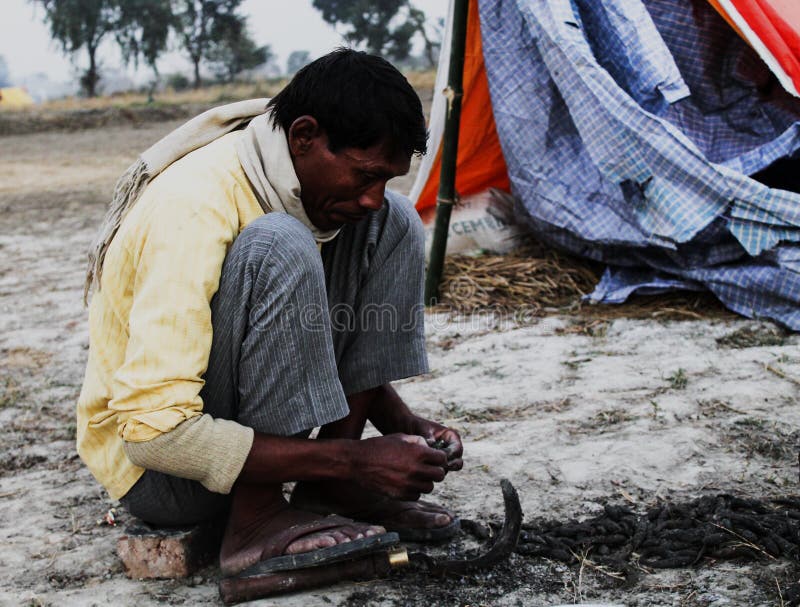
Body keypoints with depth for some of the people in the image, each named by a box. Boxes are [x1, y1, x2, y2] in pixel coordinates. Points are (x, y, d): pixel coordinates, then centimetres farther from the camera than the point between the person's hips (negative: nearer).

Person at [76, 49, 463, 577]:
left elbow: (327, 340, 11)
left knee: (394, 224, -4)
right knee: (278, 247, -31)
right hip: (155, 467, -8)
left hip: (250, 411, 8)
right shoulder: (196, 207, -28)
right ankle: (258, 521, -21)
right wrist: (352, 460, -31)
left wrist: (407, 426, -7)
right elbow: (153, 429, -33)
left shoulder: (315, 180, -3)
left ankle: (327, 488, -5)